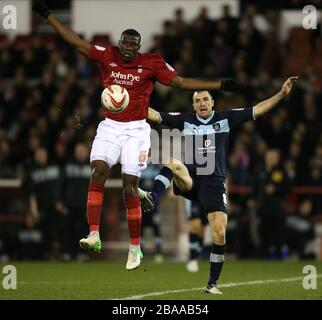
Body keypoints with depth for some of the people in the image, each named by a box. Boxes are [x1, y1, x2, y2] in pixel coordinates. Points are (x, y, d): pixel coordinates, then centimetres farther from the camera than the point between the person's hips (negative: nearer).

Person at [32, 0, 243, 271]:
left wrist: (220, 85, 1)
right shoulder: (106, 56, 2)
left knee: (130, 187, -5)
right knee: (98, 172, -20)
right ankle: (94, 235, -23)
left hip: (136, 130, -2)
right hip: (109, 128, 2)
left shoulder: (152, 64, -2)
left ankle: (135, 247, 6)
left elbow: (181, 82, 4)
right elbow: (75, 41, 5)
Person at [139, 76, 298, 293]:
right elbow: (156, 116, 5)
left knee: (219, 235, -10)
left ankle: (213, 283, 4)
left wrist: (282, 94, -4)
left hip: (215, 184, 0)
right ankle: (151, 199, -52)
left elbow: (257, 110, 3)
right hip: (190, 181, 0)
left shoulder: (225, 119, 6)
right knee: (172, 163, -32)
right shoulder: (185, 120, 7)